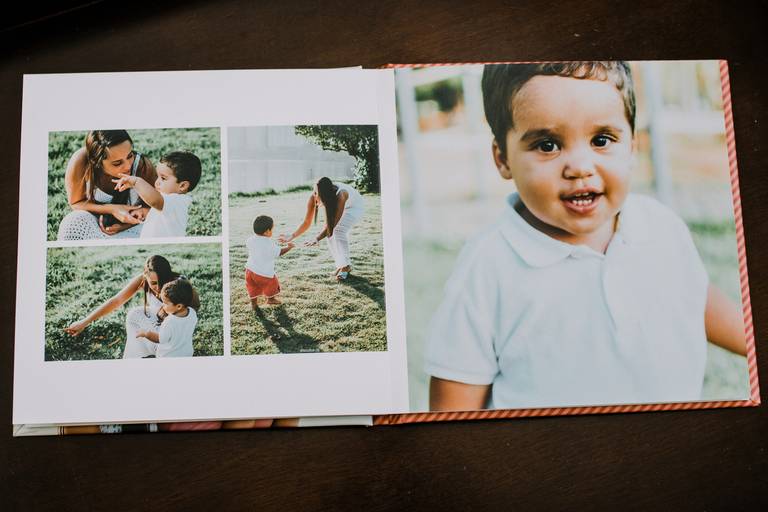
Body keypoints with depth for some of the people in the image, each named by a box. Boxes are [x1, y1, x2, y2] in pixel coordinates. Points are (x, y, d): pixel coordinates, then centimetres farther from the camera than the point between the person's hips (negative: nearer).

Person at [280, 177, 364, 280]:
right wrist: (290, 238, -31)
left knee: (339, 230, -27)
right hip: (338, 207, 5)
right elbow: (307, 222, -21)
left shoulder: (340, 195, -43)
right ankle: (341, 265, 4)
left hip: (355, 207, -5)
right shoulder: (314, 198, -27)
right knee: (330, 232, -14)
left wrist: (317, 239, -52)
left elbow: (333, 223, -42)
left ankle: (345, 266, -16)